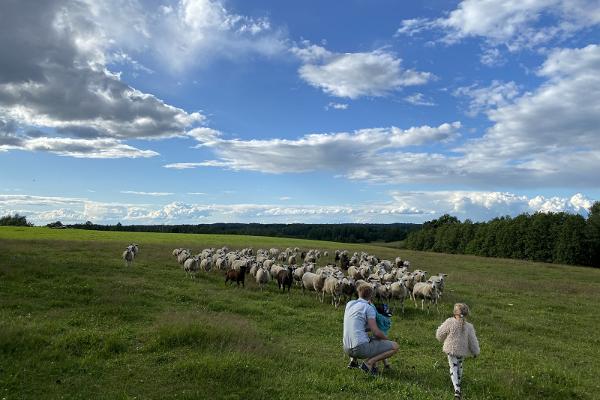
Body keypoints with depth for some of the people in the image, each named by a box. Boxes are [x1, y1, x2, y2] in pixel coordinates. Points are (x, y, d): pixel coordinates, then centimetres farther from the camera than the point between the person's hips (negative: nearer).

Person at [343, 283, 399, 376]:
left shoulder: (349, 304, 11)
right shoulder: (369, 308, -8)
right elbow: (376, 332, -14)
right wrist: (386, 338, 7)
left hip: (347, 349, 8)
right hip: (361, 348, -8)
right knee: (394, 346, 2)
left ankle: (353, 360, 20)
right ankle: (369, 362, -9)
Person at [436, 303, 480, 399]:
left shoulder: (450, 322, -20)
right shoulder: (469, 326, -13)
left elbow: (440, 334, -11)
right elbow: (473, 342, -5)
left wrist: (442, 339, 12)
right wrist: (475, 352, 12)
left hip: (451, 349, -3)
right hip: (462, 350, 3)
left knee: (453, 368, 6)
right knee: (459, 366, 25)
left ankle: (457, 389, -8)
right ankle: (458, 383, 45)